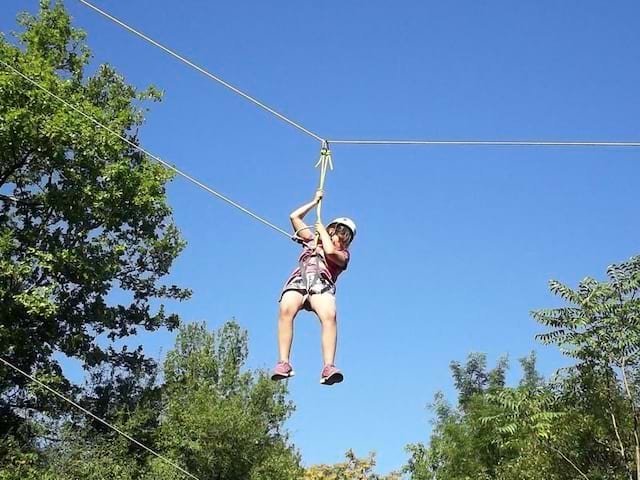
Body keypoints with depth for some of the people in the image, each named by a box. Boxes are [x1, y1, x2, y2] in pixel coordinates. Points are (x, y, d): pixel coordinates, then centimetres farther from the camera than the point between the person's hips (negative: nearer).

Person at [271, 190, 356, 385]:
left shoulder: (343, 254, 26)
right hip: (298, 280, 1)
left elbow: (330, 250, 3)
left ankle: (328, 367, -46)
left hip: (322, 284, -1)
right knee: (286, 310, -34)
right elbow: (294, 217, 36)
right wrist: (315, 202, 43)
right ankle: (283, 363, -41)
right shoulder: (312, 240, 36)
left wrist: (322, 230, 20)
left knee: (329, 315, -35)